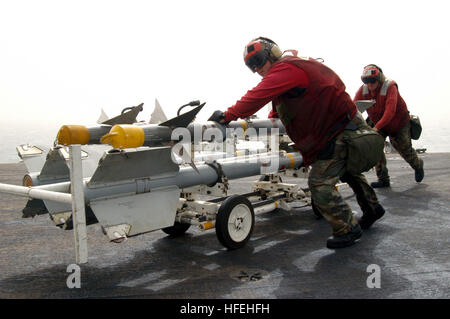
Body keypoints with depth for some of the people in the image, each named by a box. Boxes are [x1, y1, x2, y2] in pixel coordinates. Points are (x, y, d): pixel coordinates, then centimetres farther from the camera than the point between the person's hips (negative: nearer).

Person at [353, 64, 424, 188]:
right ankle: (383, 180, -2)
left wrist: (377, 127, -51)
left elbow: (390, 111, -41)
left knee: (405, 149, 7)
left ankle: (418, 165, 42)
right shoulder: (363, 89, -15)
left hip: (399, 123, -4)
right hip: (378, 123, 4)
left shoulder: (390, 87, -29)